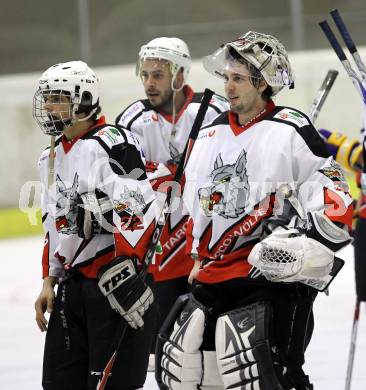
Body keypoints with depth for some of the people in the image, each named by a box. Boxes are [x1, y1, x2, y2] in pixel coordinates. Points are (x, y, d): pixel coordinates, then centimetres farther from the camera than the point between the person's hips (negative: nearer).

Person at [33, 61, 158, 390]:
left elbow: (138, 208, -23)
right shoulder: (53, 158, 17)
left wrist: (125, 270, -27)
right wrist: (49, 282, 20)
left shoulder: (111, 144, -14)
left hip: (117, 279, -9)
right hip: (73, 284, 9)